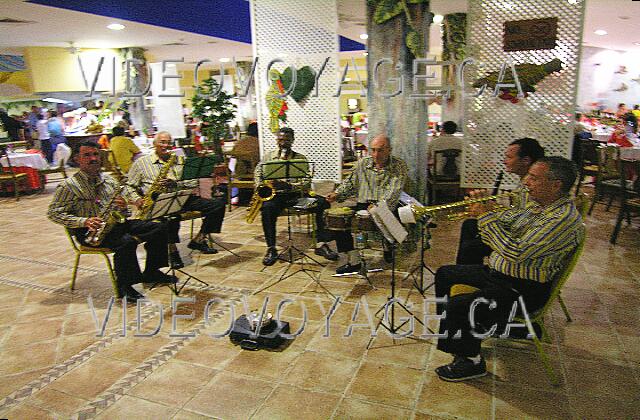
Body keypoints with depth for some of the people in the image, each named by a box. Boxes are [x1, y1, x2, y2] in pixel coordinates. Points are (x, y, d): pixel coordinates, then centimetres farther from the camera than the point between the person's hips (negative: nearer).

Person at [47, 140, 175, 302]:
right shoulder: (69, 185, -4)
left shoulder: (108, 180, 13)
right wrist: (84, 221, -21)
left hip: (115, 223, 7)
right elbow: (53, 213, -7)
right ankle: (124, 286, -19)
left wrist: (122, 206, -6)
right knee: (127, 242, -35)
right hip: (90, 232, -6)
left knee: (159, 229, -7)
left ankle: (151, 272, 4)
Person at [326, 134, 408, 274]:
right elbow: (350, 182, 17)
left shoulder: (399, 166, -1)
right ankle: (353, 261, -11)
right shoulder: (362, 163, 12)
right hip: (363, 205, 3)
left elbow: (394, 191, -15)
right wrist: (337, 194, -3)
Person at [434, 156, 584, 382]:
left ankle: (471, 361, 0)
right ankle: (448, 330, 30)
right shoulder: (539, 206, 7)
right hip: (498, 272, 10)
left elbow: (517, 252, -31)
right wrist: (485, 209, -3)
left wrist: (487, 217, -23)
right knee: (444, 274, 15)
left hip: (522, 290, -10)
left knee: (456, 305, -24)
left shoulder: (564, 218, -24)